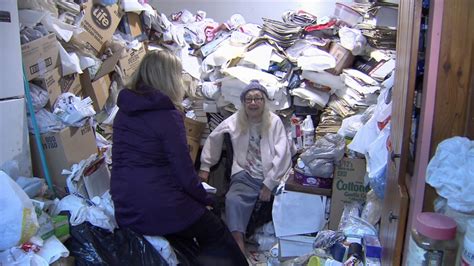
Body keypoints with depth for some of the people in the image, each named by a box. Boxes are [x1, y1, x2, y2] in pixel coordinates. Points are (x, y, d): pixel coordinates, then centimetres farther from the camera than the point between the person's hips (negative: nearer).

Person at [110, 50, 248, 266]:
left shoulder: (124, 111, 5)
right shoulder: (168, 115, -15)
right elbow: (184, 170, -15)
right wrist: (206, 199, 3)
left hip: (124, 211, 7)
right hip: (160, 208, -7)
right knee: (217, 236, 15)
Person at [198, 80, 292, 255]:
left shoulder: (274, 121, -2)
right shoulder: (235, 121, 5)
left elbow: (282, 155, -8)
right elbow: (213, 139, 17)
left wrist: (269, 184, -13)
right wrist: (205, 166, 20)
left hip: (270, 177, 0)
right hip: (245, 176, 1)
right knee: (233, 199, -30)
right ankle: (239, 247, -31)